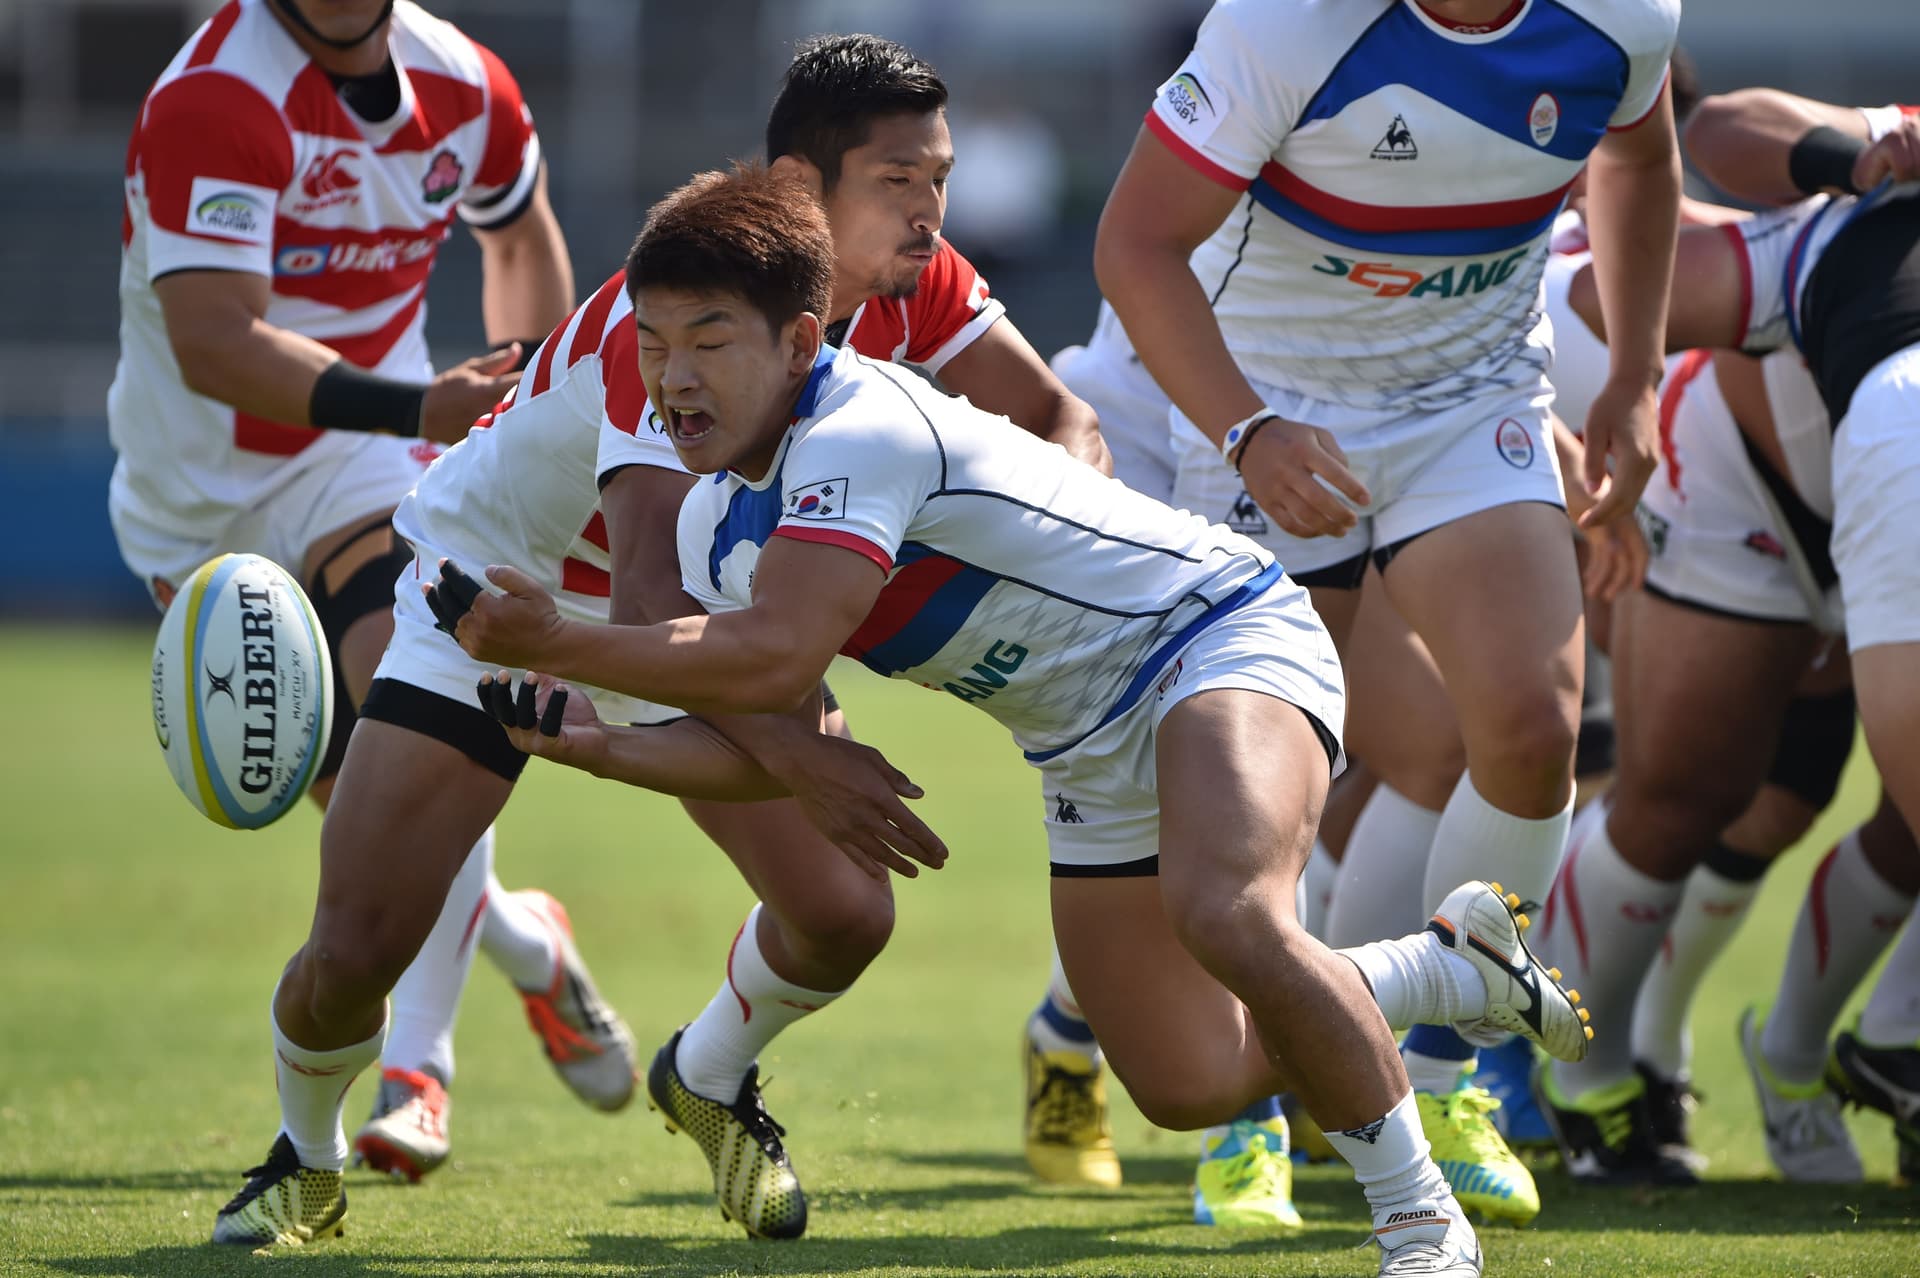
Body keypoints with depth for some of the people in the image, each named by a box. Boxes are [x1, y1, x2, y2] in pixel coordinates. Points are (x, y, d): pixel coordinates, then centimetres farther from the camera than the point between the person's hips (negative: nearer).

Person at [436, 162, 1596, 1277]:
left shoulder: (862, 432, -29)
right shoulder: (718, 525, -1)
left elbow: (773, 660, -39)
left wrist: (561, 646, -32)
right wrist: (597, 746, -14)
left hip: (1221, 639, -9)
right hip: (1090, 755, 9)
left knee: (1227, 919, -37)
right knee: (1187, 1088, 8)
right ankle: (1458, 966, 32)